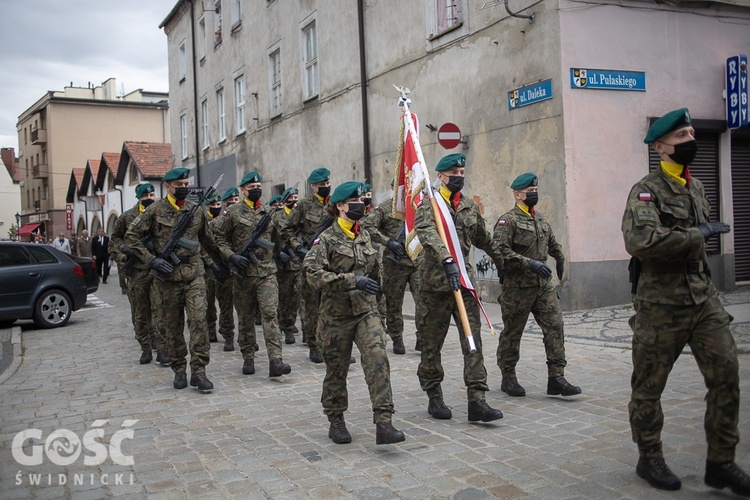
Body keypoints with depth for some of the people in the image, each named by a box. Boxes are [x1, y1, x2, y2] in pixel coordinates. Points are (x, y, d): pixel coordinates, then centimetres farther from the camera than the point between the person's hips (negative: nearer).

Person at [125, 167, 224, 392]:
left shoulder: (196, 210, 8)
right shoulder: (155, 210, -2)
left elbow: (207, 239, 22)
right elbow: (131, 236, -1)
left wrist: (214, 262, 27)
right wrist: (152, 260, -10)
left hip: (194, 274, 1)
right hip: (169, 276, -1)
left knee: (199, 320, -11)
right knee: (173, 326, 7)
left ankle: (198, 371, -7)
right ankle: (179, 371, 19)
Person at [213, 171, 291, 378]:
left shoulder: (269, 212, 11)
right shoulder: (232, 212, 0)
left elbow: (277, 239, 23)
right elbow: (217, 237, -1)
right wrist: (232, 256, -12)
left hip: (267, 272, 1)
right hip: (243, 272, -1)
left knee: (271, 314, -10)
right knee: (246, 318, 9)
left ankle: (275, 361, -16)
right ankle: (248, 358, 22)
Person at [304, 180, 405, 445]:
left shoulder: (365, 237, 10)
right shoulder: (326, 239, -7)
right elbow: (313, 273, -20)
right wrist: (352, 280, -27)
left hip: (366, 311, 4)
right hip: (336, 315, -4)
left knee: (378, 359, -14)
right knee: (336, 369, 8)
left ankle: (383, 423, -15)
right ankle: (336, 421, 27)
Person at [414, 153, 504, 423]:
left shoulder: (470, 206, 13)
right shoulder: (428, 205, -6)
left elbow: (483, 238, 28)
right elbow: (428, 234, -26)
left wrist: (503, 261, 37)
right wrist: (447, 259, -41)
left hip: (464, 281, 5)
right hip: (436, 282, -4)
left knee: (473, 342, -3)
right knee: (432, 345, 6)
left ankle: (477, 401, -2)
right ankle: (434, 398, 20)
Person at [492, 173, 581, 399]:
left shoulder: (541, 219, 14)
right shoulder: (508, 220, -9)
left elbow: (552, 243, 33)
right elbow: (500, 250, -21)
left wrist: (560, 261, 39)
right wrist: (530, 263, -25)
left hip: (543, 286, 7)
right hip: (517, 287, -6)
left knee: (555, 326, -2)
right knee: (512, 333, 5)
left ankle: (556, 378, 1)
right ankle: (508, 378, 18)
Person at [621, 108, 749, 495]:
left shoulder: (697, 187, 14)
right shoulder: (646, 191, -11)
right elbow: (640, 240, -29)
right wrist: (698, 235, -20)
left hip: (703, 299, 7)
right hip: (660, 305, -6)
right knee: (649, 386, 6)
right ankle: (649, 460, 23)